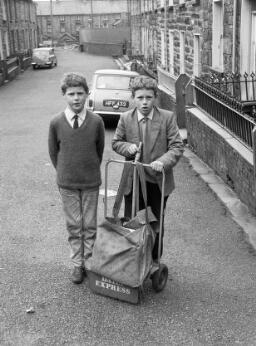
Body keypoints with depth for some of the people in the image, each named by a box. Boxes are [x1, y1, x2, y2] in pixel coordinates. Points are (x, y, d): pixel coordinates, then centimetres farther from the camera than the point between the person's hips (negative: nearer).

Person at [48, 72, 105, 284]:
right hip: (67, 183, 1)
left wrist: (91, 170, 10)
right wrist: (64, 173, 9)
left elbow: (100, 149, 5)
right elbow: (53, 152, 5)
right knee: (74, 225, 9)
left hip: (91, 182, 0)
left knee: (90, 225, 8)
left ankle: (90, 262, 22)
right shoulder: (56, 123, -8)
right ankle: (78, 264, 22)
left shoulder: (96, 122, -9)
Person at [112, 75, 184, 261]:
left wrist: (163, 161, -30)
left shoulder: (168, 117, -9)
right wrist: (127, 147, -15)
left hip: (158, 181, 0)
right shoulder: (125, 118, -4)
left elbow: (177, 146, -11)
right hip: (132, 181, 1)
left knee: (157, 225, 16)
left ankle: (155, 262, 35)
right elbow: (116, 142, 8)